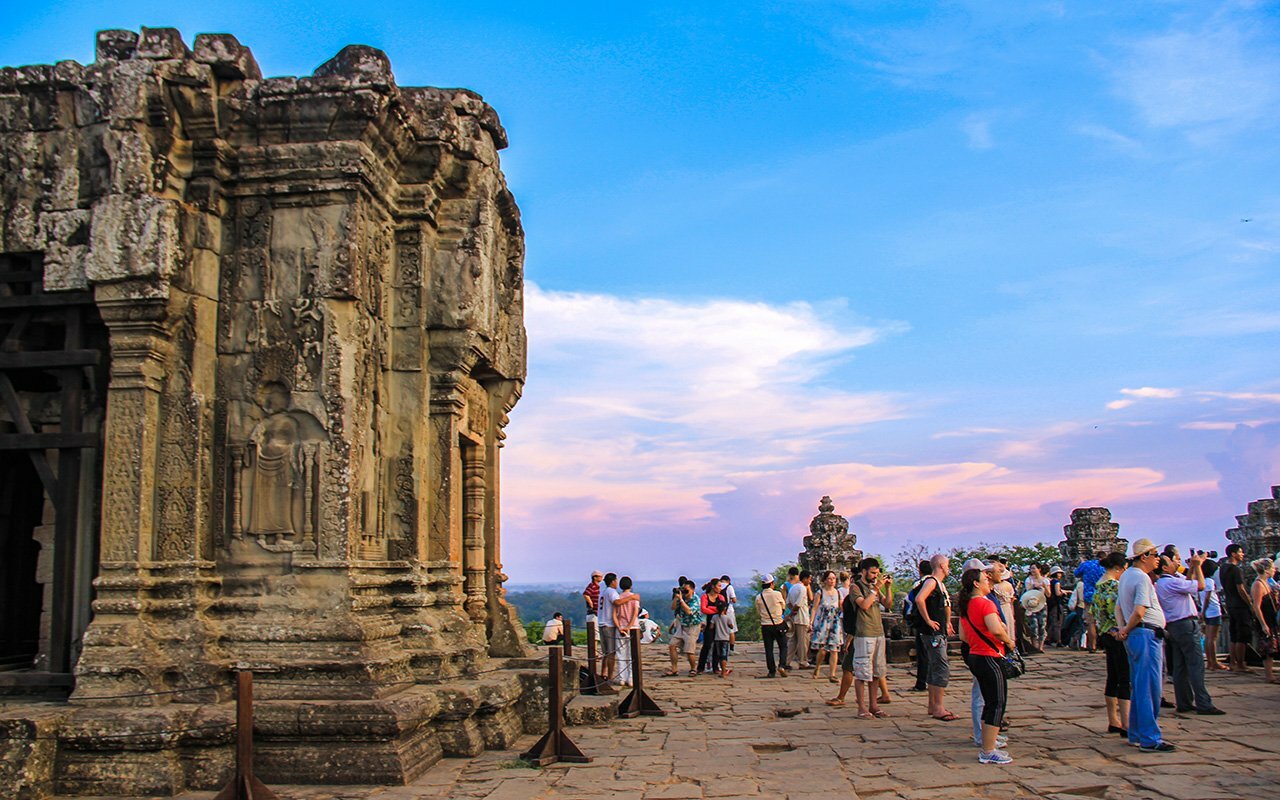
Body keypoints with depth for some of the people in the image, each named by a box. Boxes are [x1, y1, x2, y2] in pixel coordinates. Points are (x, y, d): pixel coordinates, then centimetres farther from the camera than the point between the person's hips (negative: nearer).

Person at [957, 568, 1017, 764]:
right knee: (998, 703, -3)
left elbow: (962, 636, 15)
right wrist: (1009, 641, -12)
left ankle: (986, 743, 25)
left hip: (974, 657, 9)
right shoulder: (985, 604, -16)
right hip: (990, 658, -9)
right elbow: (996, 630, -29)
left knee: (989, 702, 18)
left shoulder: (965, 606, 11)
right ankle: (989, 752, -3)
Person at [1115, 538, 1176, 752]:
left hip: (1134, 636, 10)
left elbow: (1118, 607, 18)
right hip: (1147, 634, -10)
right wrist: (1126, 630, -7)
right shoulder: (1142, 578, -13)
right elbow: (1139, 611, -21)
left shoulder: (1126, 576, 17)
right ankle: (1150, 739, -7)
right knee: (1149, 688, -8)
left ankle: (1136, 734, 21)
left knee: (1138, 688, 15)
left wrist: (1122, 628, 4)